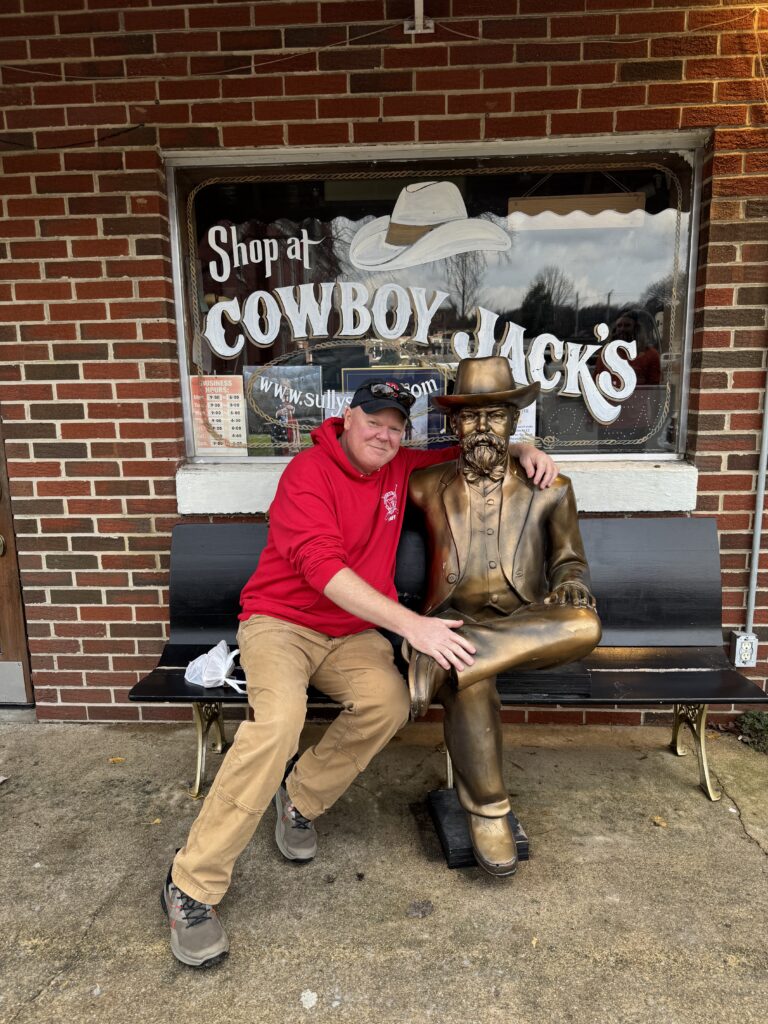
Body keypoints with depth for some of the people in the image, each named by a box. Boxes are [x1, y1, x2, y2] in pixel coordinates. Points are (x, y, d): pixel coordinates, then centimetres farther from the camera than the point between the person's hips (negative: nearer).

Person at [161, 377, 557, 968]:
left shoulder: (400, 469, 5)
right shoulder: (308, 472, -15)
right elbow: (323, 566, -28)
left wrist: (523, 450, -2)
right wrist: (411, 624, -36)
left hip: (352, 632, 5)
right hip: (280, 621, -4)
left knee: (389, 703, -27)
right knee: (280, 718, -32)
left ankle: (301, 799, 1)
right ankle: (192, 886, -15)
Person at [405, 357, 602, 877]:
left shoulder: (550, 490, 10)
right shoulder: (427, 488, 9)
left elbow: (570, 561, 14)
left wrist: (571, 583, -9)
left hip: (528, 627, 1)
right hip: (453, 621, -1)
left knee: (584, 626, -32)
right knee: (471, 684, -35)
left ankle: (448, 661, -29)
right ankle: (487, 809, -12)